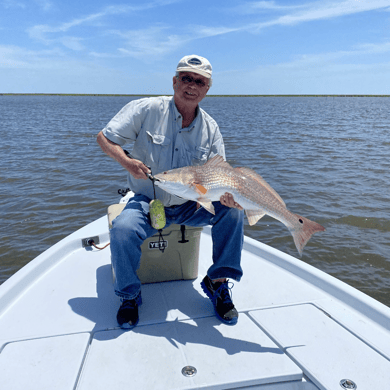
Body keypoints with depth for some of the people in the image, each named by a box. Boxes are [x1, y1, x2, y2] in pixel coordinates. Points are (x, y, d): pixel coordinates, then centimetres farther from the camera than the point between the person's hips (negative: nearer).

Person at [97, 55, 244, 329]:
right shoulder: (146, 109, -7)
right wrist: (126, 161, -24)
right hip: (147, 203, -2)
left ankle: (218, 282, -1)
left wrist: (226, 194, -26)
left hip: (190, 206, 3)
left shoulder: (211, 129, 1)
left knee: (232, 211, -19)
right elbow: (105, 137, -4)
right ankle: (129, 294, -1)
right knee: (122, 230, -31)